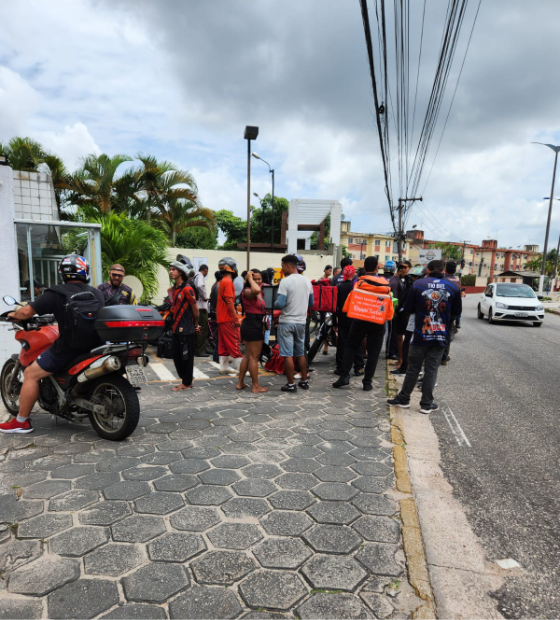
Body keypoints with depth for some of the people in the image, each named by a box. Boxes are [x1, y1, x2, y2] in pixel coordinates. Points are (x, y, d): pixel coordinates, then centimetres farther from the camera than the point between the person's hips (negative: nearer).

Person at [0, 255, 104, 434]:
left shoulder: (56, 293, -9)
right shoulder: (97, 293, 8)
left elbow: (27, 312, -11)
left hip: (68, 348, -7)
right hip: (93, 345, 7)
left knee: (31, 374, 8)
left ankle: (21, 421, 13)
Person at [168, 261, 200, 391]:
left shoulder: (187, 289, -14)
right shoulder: (173, 289, 12)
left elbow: (195, 309, -10)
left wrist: (196, 325, 0)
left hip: (187, 330, -9)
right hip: (176, 329, 9)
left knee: (187, 357, 2)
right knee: (177, 357, 14)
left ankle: (186, 383, 13)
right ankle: (185, 380, 27)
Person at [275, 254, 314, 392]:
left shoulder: (285, 281, -14)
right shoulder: (307, 281, 6)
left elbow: (280, 304, -19)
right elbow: (311, 303, 14)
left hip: (286, 322, -6)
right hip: (301, 322, 6)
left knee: (288, 354, 1)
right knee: (301, 353, 17)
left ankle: (291, 384, 6)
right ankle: (304, 381, 24)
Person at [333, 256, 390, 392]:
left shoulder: (359, 281, -4)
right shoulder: (385, 284, 2)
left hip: (360, 320, -1)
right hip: (378, 322, 1)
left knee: (350, 347, 10)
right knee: (373, 352, 6)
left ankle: (344, 376, 1)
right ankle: (367, 382, 6)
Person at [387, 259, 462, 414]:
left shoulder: (418, 284, -6)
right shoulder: (453, 287, 0)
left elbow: (408, 308, -2)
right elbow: (456, 313, 7)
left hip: (420, 335, -1)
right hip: (441, 337, 1)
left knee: (413, 369, 10)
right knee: (431, 370, 8)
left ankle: (403, 399, 21)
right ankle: (426, 404, 16)